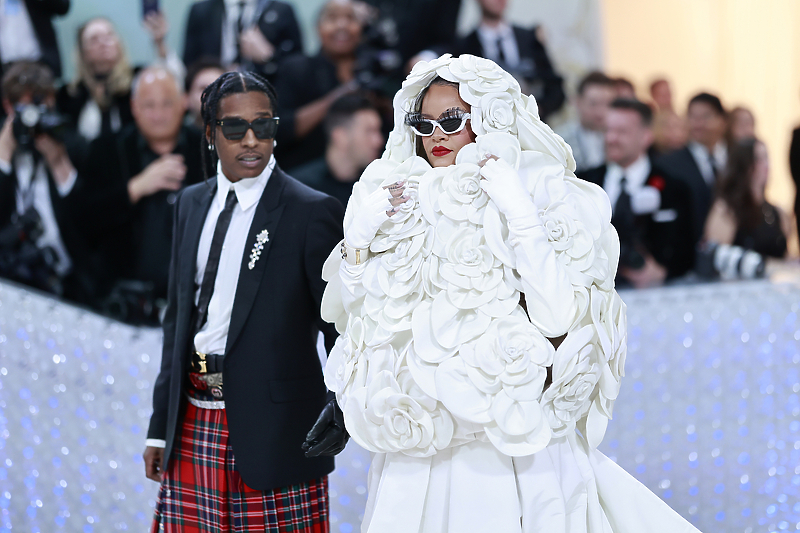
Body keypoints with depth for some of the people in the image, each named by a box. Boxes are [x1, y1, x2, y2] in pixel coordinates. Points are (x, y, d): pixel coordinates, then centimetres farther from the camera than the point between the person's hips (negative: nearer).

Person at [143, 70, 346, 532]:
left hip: (273, 434, -5)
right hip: (192, 429, 5)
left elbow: (341, 328, -5)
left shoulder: (314, 212, -5)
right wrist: (160, 425, 15)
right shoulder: (191, 204, 13)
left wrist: (337, 420, -16)